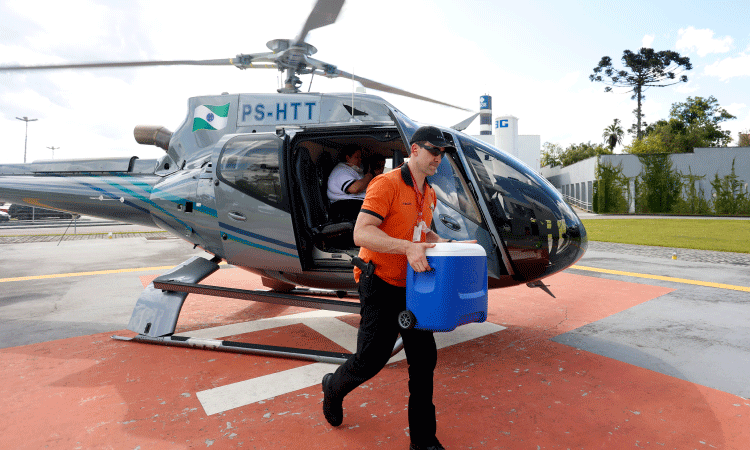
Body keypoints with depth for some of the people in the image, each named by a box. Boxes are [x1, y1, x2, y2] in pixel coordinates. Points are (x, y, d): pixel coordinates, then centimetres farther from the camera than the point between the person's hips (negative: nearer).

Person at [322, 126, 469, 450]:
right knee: (371, 359, 3)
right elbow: (361, 233, -25)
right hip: (381, 285, -7)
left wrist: (447, 244, 9)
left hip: (411, 286, 8)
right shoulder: (387, 184, -15)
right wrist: (407, 248, -37)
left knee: (424, 359, 8)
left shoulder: (429, 195, 11)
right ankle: (333, 388, 38)